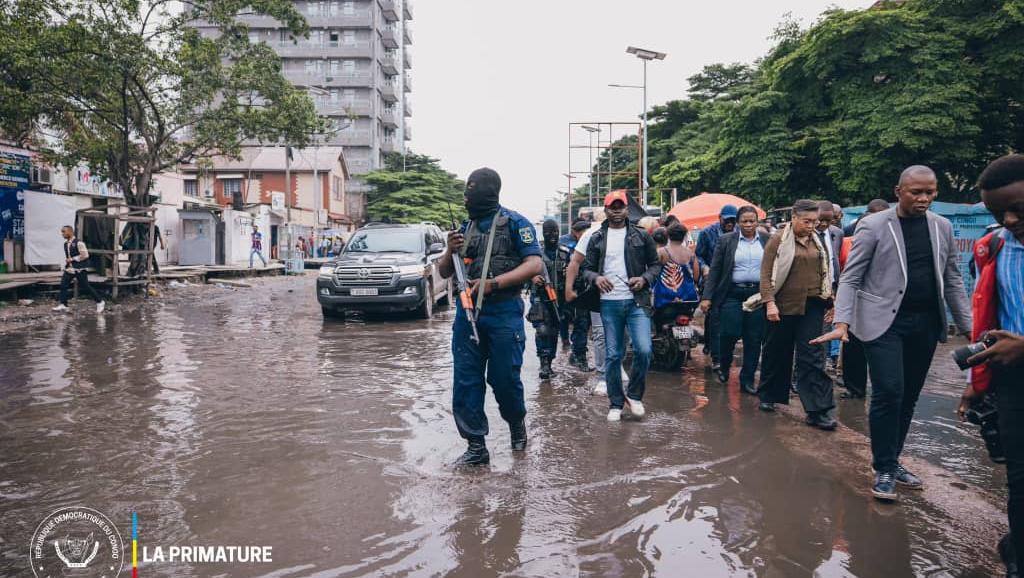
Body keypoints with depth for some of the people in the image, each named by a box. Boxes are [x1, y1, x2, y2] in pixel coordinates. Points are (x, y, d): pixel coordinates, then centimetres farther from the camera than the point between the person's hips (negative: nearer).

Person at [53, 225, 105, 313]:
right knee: (63, 285, -2)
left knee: (86, 287, -2)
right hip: (69, 269, 7)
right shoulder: (66, 244, 10)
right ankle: (63, 305, 5)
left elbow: (85, 255, -18)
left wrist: (72, 259, -16)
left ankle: (100, 302, 10)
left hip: (79, 269, -7)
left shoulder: (78, 243, -15)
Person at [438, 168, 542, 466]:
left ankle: (517, 423, 31)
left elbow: (535, 264, -11)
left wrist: (493, 283, -18)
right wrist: (450, 251, -3)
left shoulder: (514, 223, -2)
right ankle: (476, 447, 12)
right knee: (466, 381, 2)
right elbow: (444, 273, 19)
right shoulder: (465, 228, 15)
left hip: (503, 314, -5)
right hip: (467, 313, 5)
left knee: (505, 379, 1)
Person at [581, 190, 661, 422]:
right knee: (612, 355, 5)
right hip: (609, 303, 1)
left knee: (643, 350, -13)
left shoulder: (641, 236, 7)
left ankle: (634, 395, 10)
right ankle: (616, 404, 18)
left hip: (637, 301, -1)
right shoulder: (597, 238, 8)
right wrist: (596, 278, -13)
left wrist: (645, 279, -10)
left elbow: (655, 264, 10)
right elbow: (586, 268, 9)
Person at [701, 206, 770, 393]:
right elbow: (715, 270, 2)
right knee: (730, 333, -8)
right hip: (732, 294, -2)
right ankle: (724, 367, 21)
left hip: (759, 294, 2)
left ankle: (747, 379, 14)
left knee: (754, 338, 3)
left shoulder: (766, 240, 7)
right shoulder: (726, 240, 3)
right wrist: (707, 297, -4)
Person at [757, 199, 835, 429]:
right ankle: (768, 396, 27)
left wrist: (829, 301, 13)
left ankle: (818, 410, -4)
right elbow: (766, 273, -9)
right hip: (784, 306, -3)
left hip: (812, 307, 3)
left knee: (812, 356, -3)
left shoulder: (818, 242, 11)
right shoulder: (778, 241, -4)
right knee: (777, 352, 9)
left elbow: (825, 273, 18)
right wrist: (769, 302, -17)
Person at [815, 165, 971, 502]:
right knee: (888, 393, -11)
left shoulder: (942, 227, 9)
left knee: (908, 397, 10)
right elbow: (850, 278, -8)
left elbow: (952, 280, 13)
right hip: (883, 322, -5)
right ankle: (884, 470, 3)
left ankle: (891, 461, 25)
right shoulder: (873, 226, -6)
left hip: (925, 324, 5)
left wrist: (968, 327, 9)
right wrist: (842, 323, -19)